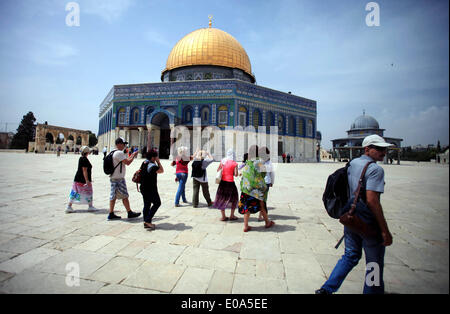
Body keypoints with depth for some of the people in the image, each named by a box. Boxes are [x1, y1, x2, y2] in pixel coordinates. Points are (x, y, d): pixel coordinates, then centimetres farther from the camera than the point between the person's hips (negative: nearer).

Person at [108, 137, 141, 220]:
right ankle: (130, 213, 8)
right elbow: (128, 163, -19)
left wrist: (132, 156, 16)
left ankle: (111, 214, 14)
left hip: (113, 177, 10)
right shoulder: (119, 153, -15)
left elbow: (125, 161, 21)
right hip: (118, 178, -10)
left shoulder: (115, 153, 17)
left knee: (113, 196, 10)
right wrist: (134, 155, -6)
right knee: (124, 196, -1)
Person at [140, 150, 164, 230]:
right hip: (151, 189, -9)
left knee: (146, 205, 14)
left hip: (143, 188, 9)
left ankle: (146, 222, 18)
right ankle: (148, 220, -3)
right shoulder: (152, 165, -20)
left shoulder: (144, 163, 9)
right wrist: (158, 162, -7)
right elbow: (161, 170, -13)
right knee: (157, 203, 2)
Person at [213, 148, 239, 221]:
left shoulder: (222, 161, 1)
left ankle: (223, 216, 15)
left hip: (222, 182, 3)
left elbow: (218, 170, 10)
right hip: (230, 182, -3)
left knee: (222, 199, 12)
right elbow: (236, 174, -11)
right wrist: (231, 173, 8)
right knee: (234, 198, 16)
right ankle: (232, 215, 19)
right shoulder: (234, 163, -9)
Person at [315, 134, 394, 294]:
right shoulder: (375, 169, -17)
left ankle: (327, 289, 21)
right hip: (368, 224, -8)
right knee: (374, 264, 13)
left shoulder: (352, 164, 8)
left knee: (350, 256, 20)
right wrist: (385, 230, -19)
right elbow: (371, 200, -25)